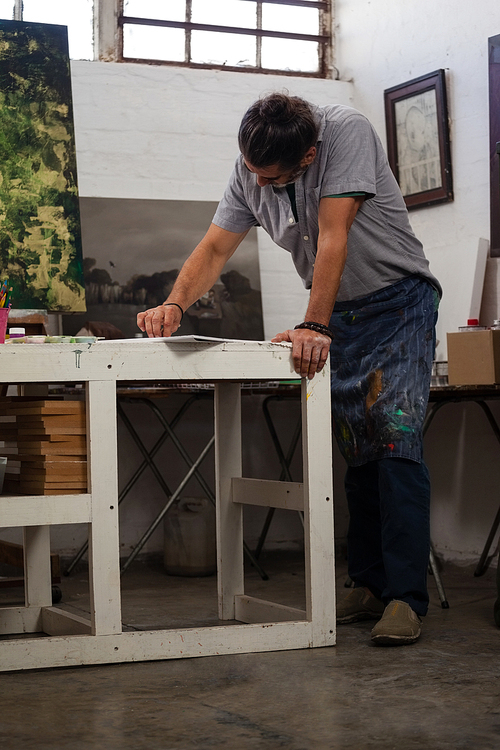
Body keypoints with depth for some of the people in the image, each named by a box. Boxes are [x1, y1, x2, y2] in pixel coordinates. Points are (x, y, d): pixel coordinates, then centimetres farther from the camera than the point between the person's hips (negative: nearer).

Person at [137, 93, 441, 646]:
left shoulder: (346, 132, -23)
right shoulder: (248, 174, -3)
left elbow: (333, 237, -27)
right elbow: (214, 249, 0)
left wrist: (313, 326, -30)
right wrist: (174, 304, -18)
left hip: (398, 303, -6)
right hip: (339, 317, 6)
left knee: (395, 440, -17)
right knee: (358, 455, 4)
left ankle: (405, 598, -18)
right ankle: (369, 586, 10)